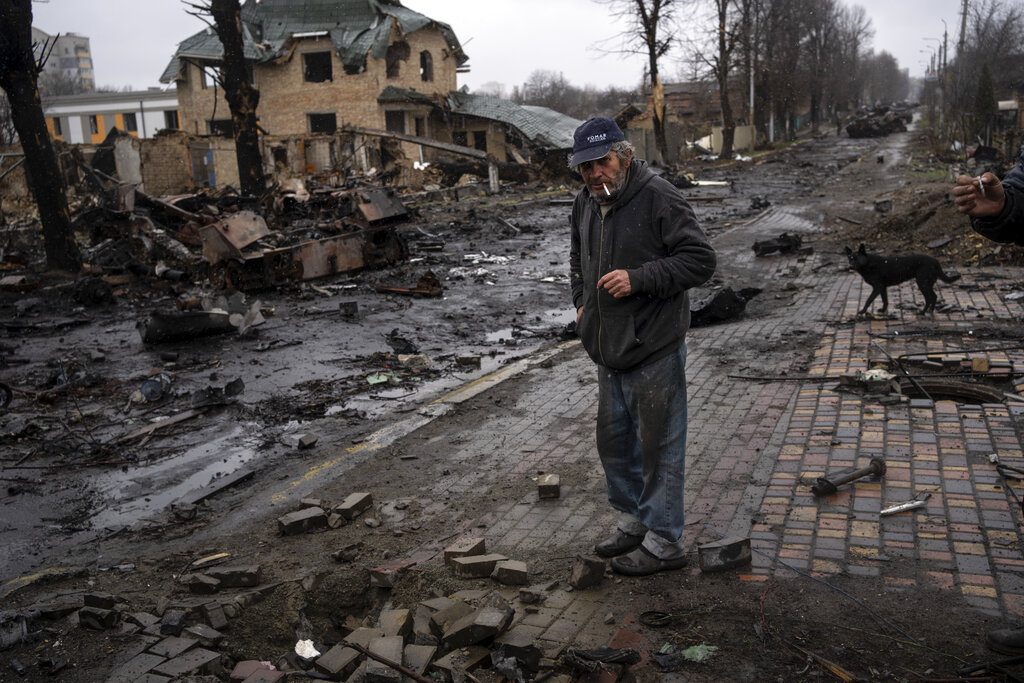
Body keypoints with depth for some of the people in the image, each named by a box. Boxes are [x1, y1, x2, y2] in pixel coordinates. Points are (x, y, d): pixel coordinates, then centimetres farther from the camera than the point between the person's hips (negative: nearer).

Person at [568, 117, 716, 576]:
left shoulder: (659, 198, -16)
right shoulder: (585, 204, 9)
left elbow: (700, 260, -18)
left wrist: (638, 278, -25)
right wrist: (581, 301, 15)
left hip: (654, 352, -8)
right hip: (609, 349, 8)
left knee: (658, 446, 2)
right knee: (614, 441, 19)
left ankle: (663, 543, 17)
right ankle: (632, 521, 38)